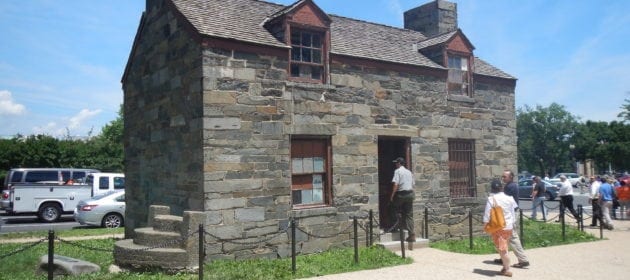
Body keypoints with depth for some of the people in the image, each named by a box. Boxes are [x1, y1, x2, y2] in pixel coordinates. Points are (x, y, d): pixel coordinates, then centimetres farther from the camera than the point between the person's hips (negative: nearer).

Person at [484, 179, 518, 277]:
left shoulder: (491, 199, -11)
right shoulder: (509, 198, 3)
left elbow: (487, 214, -12)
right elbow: (513, 213, 10)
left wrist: (485, 224, -3)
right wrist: (512, 225, 19)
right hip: (508, 227, 5)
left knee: (502, 249, 1)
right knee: (504, 248, 18)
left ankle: (507, 270, 2)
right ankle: (505, 267, 25)